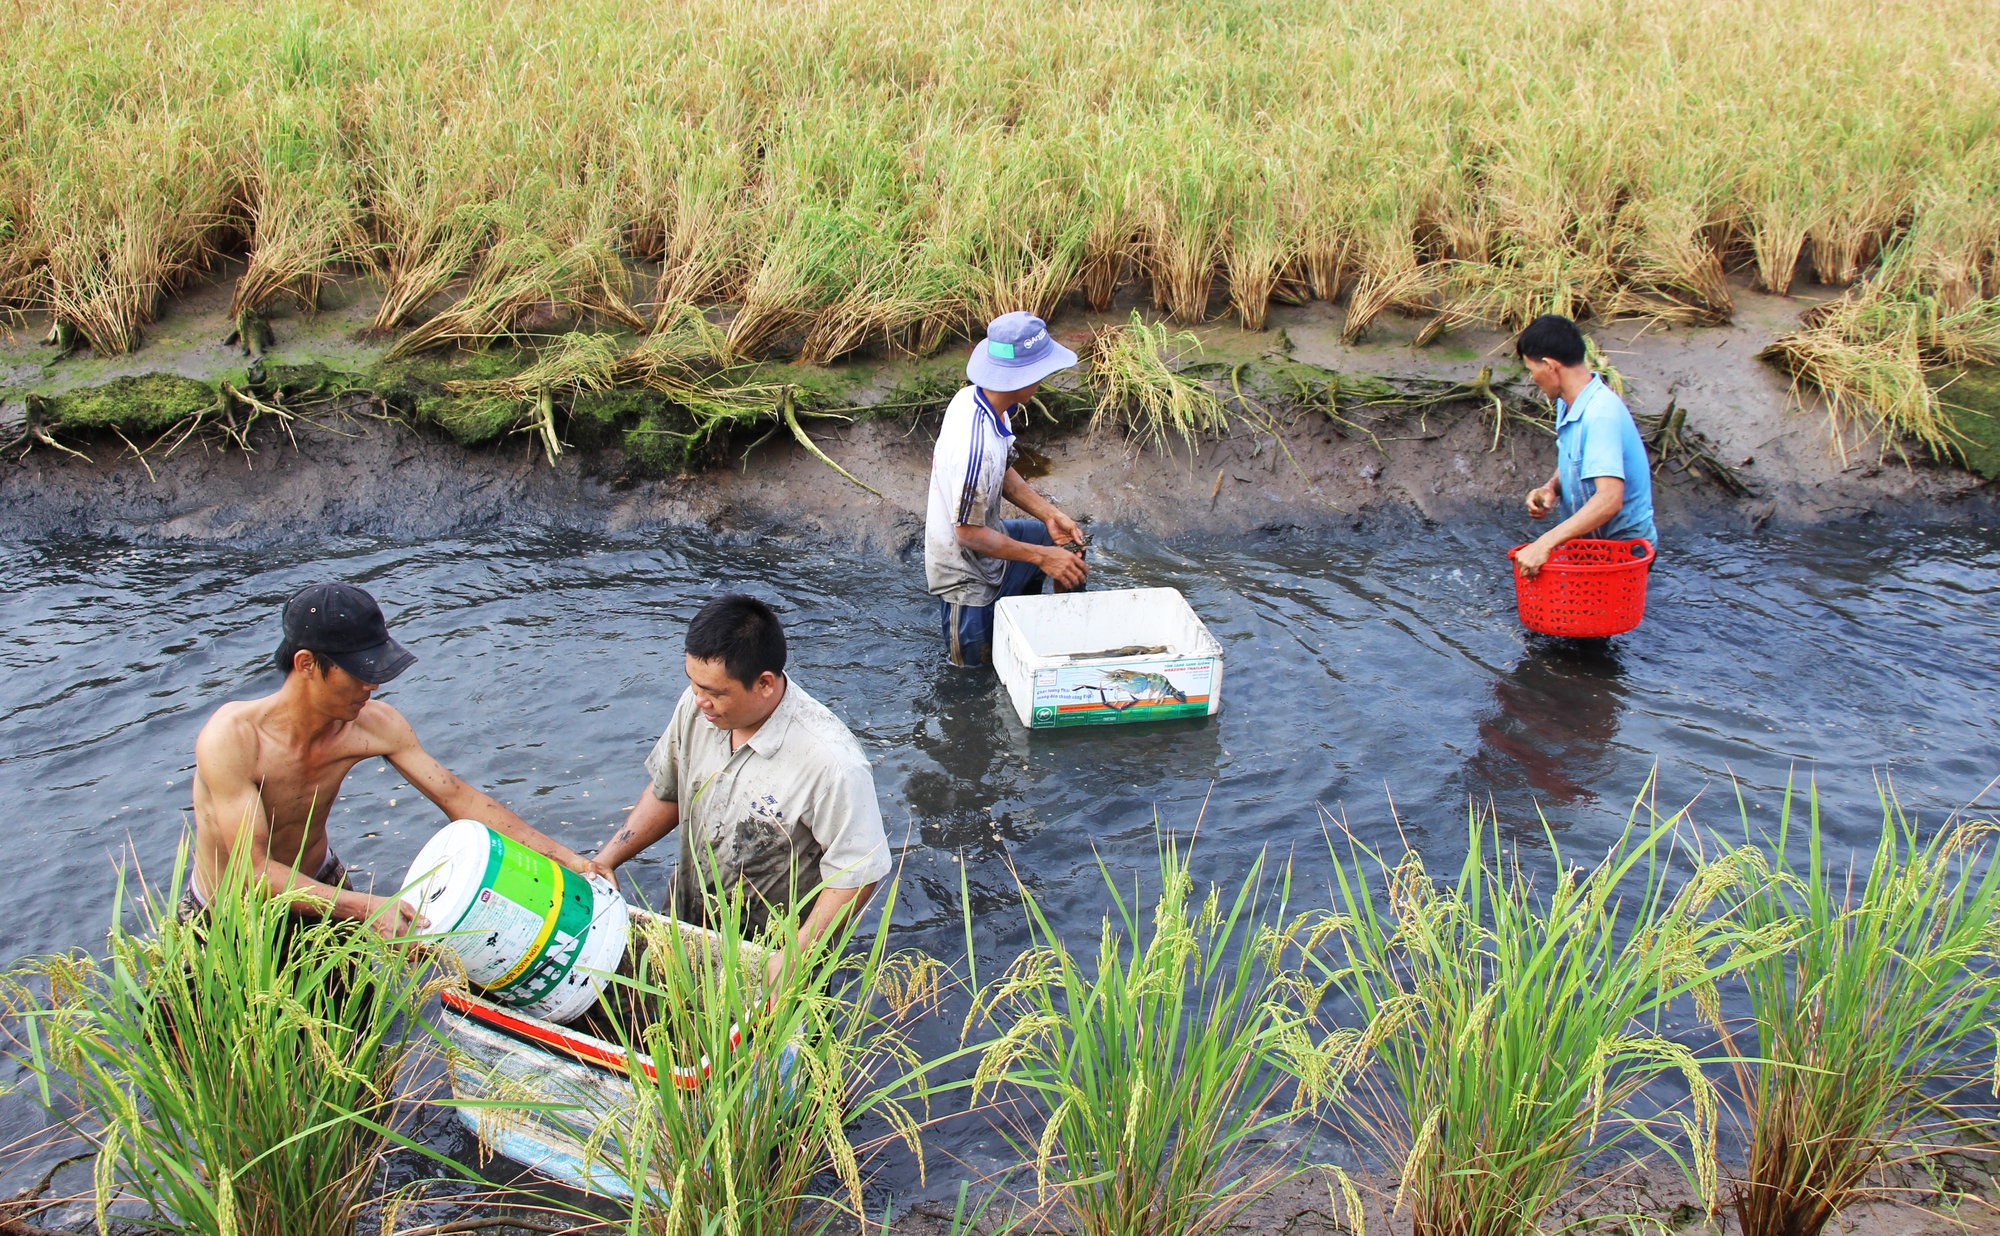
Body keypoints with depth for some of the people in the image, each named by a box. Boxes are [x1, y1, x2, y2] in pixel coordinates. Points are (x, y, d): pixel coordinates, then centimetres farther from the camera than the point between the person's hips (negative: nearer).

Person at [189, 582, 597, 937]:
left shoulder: (373, 724, -19)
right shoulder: (231, 738, -32)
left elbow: (457, 798, -13)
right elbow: (255, 872, -34)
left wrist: (566, 859, -20)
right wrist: (367, 908, -45)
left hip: (318, 889, 4)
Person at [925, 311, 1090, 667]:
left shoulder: (971, 397, -11)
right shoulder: (977, 447, -39)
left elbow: (1003, 473, 5)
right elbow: (970, 533, -29)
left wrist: (1049, 514, -4)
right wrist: (1042, 557, -22)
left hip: (987, 534, 8)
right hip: (967, 574, -8)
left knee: (1072, 547, 17)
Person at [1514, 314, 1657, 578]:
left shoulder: (1601, 414, -25)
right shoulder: (1568, 404, 3)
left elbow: (1609, 499, -35)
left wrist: (1545, 544, -40)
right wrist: (1551, 487, -4)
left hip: (1622, 546, -8)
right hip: (1591, 539, 8)